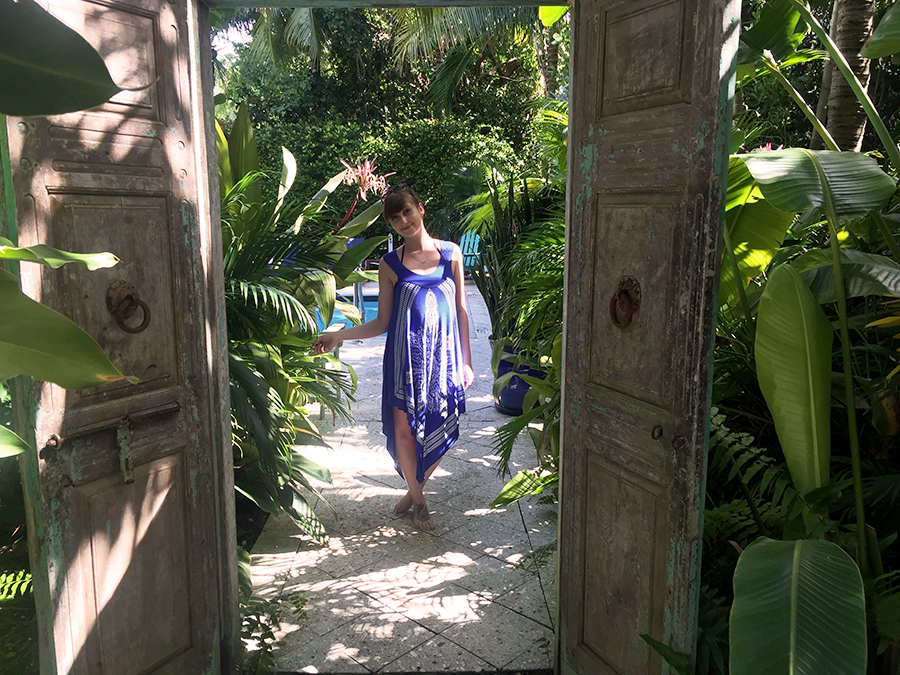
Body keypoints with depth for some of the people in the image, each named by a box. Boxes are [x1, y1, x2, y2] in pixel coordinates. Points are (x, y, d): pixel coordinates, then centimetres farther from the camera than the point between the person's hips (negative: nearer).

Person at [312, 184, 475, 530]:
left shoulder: (450, 253, 2)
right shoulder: (391, 265, 0)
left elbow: (461, 309, 6)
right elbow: (382, 322, 3)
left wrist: (465, 361, 5)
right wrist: (338, 335, -9)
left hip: (444, 356, 1)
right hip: (405, 358, -1)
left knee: (440, 432, 5)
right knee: (404, 429, -1)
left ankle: (414, 489, 31)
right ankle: (418, 499, 23)